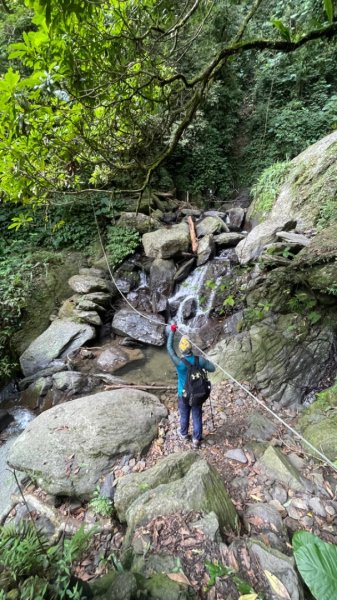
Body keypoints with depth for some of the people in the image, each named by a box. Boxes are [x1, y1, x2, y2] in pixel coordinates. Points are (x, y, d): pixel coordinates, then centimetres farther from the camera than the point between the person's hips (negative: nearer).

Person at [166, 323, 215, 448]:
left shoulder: (179, 363, -29)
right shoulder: (200, 360, -22)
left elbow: (169, 348, -19)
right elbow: (212, 368, -7)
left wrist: (172, 331, -12)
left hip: (184, 395, -1)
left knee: (184, 416, 23)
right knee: (197, 417, 19)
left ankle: (184, 434, 47)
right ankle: (196, 439, 35)